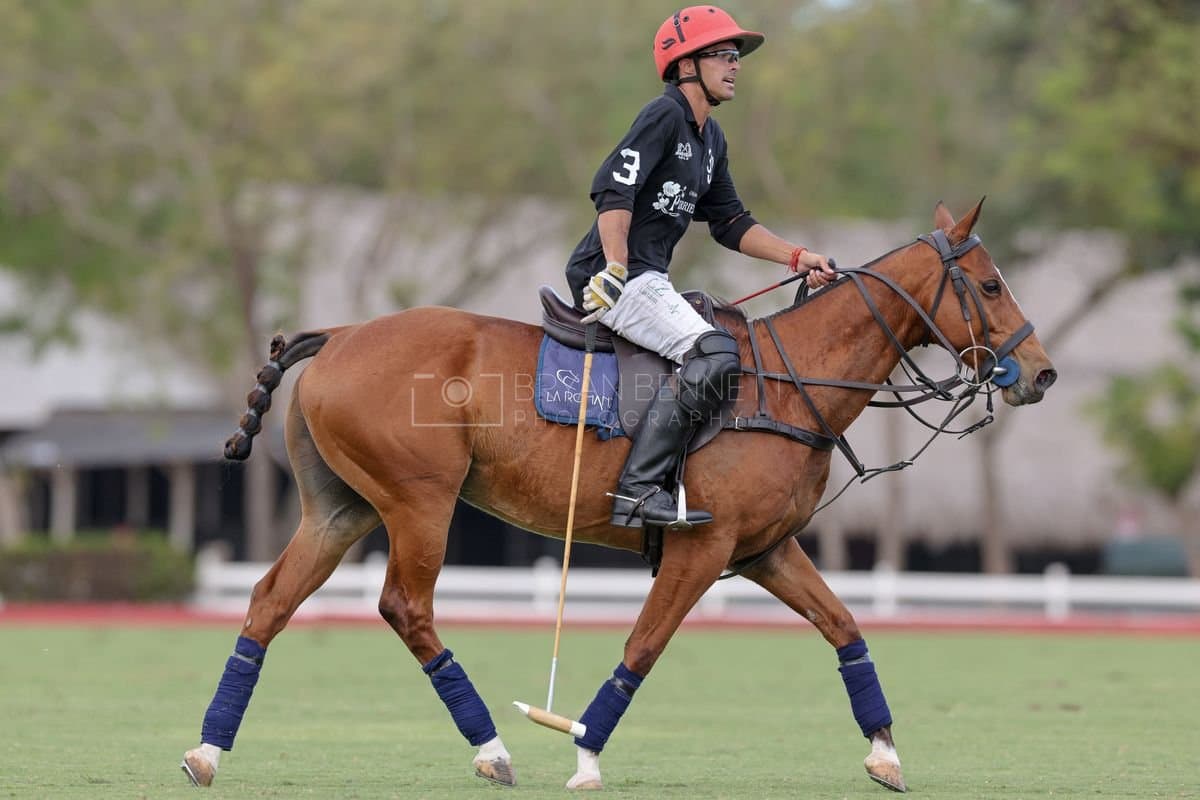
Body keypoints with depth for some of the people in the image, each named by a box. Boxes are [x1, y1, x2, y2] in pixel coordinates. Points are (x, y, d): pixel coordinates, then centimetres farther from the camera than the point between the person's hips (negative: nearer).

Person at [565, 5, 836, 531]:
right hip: (614, 278, -11)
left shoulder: (711, 139, 20)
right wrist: (614, 270, -28)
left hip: (649, 281, 11)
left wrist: (797, 257, 13)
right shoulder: (665, 116, -11)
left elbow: (729, 222, 23)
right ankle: (637, 490, -28)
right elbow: (614, 191, -21)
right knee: (714, 355, -26)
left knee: (745, 340, 18)